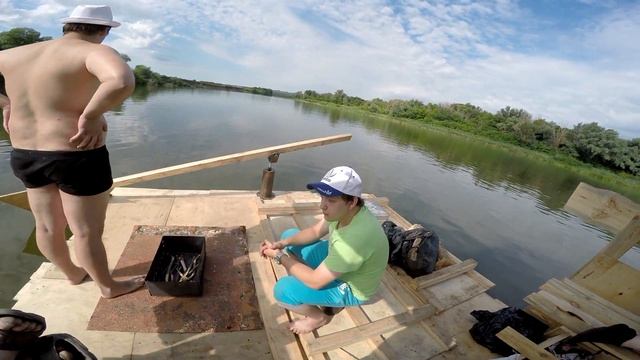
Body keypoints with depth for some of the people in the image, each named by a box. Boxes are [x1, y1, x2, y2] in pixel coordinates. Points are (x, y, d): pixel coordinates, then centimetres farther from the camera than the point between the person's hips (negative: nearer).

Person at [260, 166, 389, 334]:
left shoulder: (356, 238, -41)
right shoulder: (344, 210, -15)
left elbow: (315, 281, -32)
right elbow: (315, 231, 1)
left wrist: (279, 256, -20)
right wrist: (282, 244, -14)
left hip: (350, 288, -8)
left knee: (283, 290, -24)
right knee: (289, 235, 8)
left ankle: (320, 316, 9)